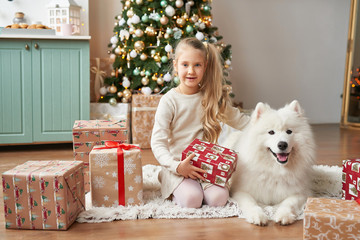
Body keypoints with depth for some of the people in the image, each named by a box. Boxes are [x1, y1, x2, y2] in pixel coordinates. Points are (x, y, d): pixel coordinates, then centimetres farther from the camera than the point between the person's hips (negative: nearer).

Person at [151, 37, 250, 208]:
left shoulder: (213, 98, 4)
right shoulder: (169, 101, -7)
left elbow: (238, 120, 16)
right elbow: (158, 142, -10)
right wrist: (177, 166, -24)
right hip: (177, 166, -3)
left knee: (218, 198, -21)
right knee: (191, 200, -26)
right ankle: (178, 189, 6)